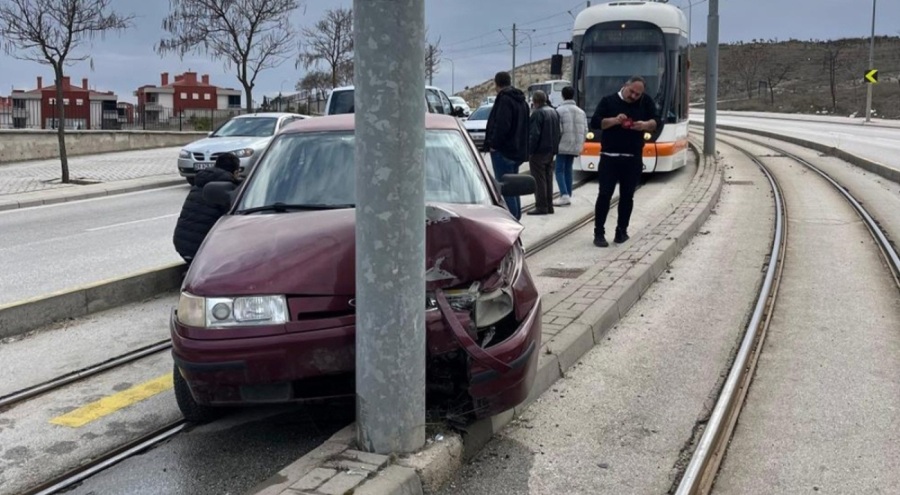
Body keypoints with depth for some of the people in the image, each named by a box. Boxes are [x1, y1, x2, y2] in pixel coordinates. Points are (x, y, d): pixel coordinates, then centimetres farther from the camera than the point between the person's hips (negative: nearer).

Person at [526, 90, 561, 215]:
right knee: (548, 179, 13)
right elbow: (558, 133, 17)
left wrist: (529, 151, -15)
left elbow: (534, 134, -20)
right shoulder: (554, 112, 13)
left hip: (539, 152, -9)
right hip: (551, 151, 9)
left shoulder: (537, 113, -16)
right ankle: (549, 205, 15)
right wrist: (554, 147, 18)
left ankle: (541, 206, -8)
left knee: (539, 180, -6)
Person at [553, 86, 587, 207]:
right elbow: (585, 129, 9)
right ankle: (568, 196, 13)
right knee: (568, 170, 14)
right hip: (575, 147, 6)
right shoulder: (580, 111, 11)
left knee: (560, 170, -3)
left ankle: (564, 195, -17)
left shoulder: (560, 110, -9)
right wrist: (580, 143, 17)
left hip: (563, 145, -6)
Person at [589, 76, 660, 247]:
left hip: (633, 159, 2)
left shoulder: (646, 102, 8)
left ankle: (622, 230, 18)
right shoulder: (608, 101, 2)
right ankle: (599, 233, 0)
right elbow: (595, 122, -5)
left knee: (627, 196, 7)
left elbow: (656, 121, 2)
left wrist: (645, 125, -20)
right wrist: (614, 120, -21)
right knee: (604, 195, -4)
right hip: (609, 157, -2)